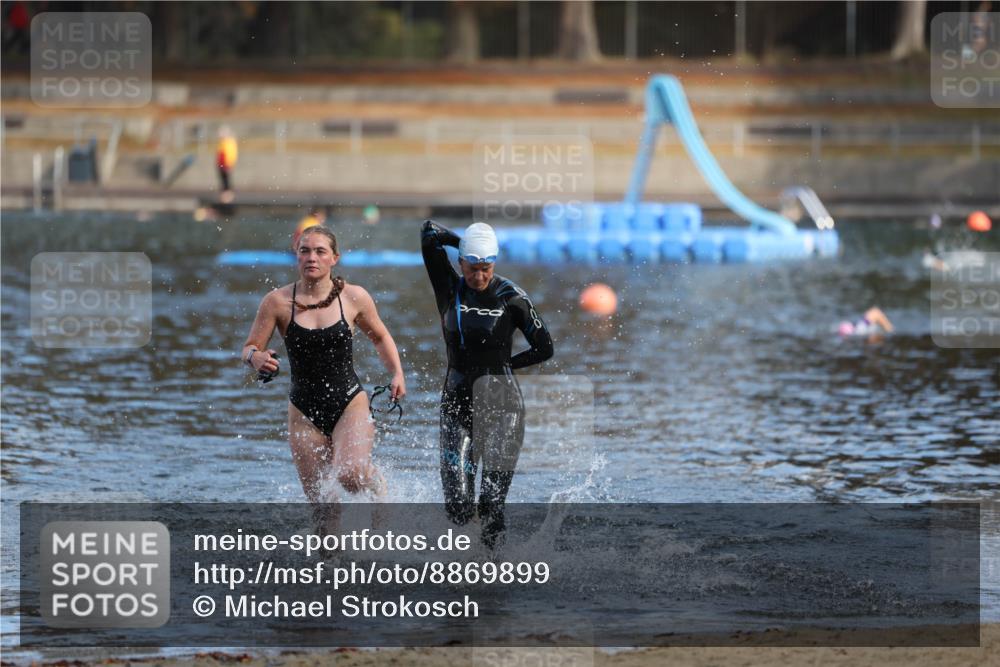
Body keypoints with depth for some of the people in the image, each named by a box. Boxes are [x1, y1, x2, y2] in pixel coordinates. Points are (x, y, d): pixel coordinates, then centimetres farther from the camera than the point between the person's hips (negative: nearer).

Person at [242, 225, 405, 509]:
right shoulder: (278, 302, -5)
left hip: (350, 403, -1)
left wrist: (397, 374, 0)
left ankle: (379, 489, 9)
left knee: (351, 473, -25)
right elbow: (249, 348, 0)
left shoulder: (354, 297, -2)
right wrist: (255, 358, -24)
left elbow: (381, 338, 14)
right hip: (305, 411, 1)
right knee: (319, 500, 1)